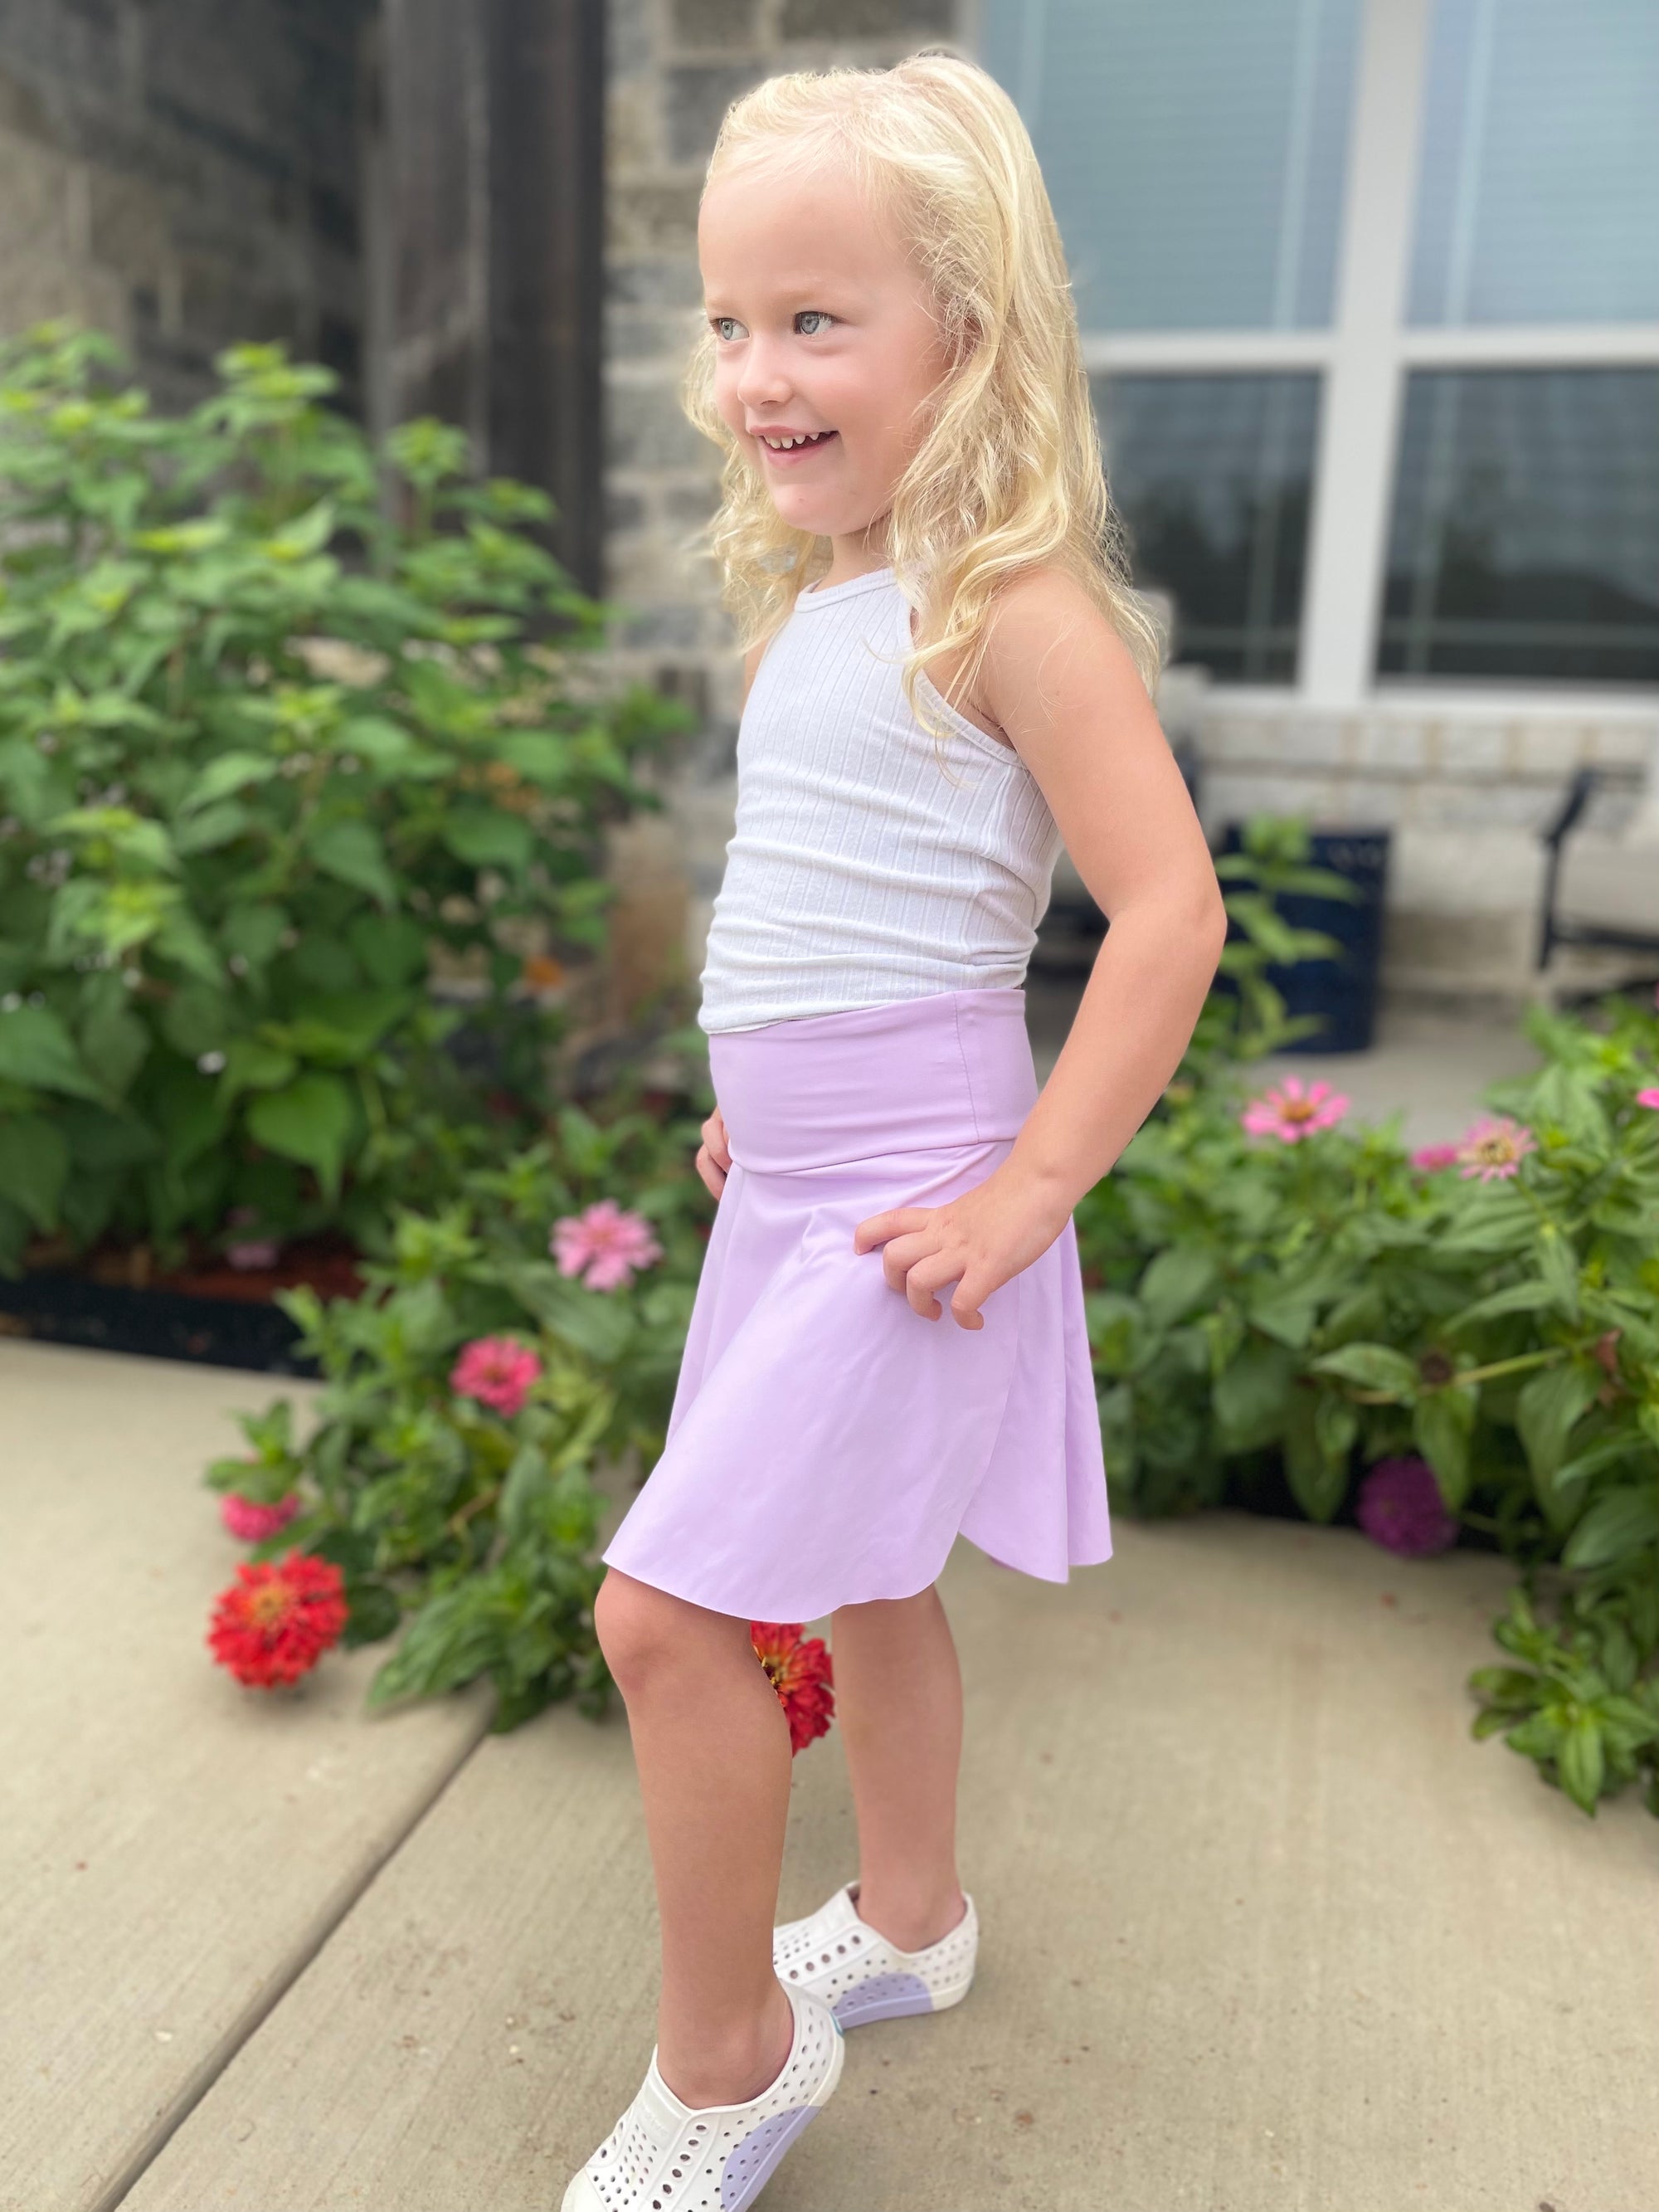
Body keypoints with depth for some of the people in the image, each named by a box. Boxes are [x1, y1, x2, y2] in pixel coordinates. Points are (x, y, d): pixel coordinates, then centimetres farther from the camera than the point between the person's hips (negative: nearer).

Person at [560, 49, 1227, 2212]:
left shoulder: (1011, 608, -15)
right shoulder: (813, 596, 10)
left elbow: (1171, 908, -21)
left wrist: (1027, 1192, -20)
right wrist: (769, 1097, 16)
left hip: (906, 1200, -8)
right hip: (791, 1190, 8)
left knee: (664, 1608, -6)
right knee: (863, 1579, 21)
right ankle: (909, 1917, 44)